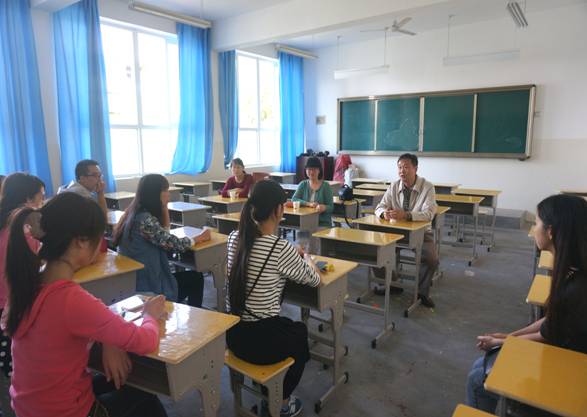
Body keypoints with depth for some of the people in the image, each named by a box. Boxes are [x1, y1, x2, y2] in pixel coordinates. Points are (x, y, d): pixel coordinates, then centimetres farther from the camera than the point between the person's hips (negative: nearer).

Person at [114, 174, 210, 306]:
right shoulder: (145, 219, -25)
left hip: (135, 279, 9)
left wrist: (164, 207, 3)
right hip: (146, 286, -9)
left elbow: (164, 235, 13)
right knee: (195, 279, 8)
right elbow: (173, 244, -20)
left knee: (193, 277, 20)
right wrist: (199, 238, -3)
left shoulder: (135, 213, 5)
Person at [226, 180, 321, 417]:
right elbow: (313, 280, -3)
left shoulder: (235, 238, -3)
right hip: (261, 341, -6)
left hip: (233, 334, 6)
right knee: (300, 333, 28)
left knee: (288, 326, 33)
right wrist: (306, 258, 16)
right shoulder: (281, 249, -21)